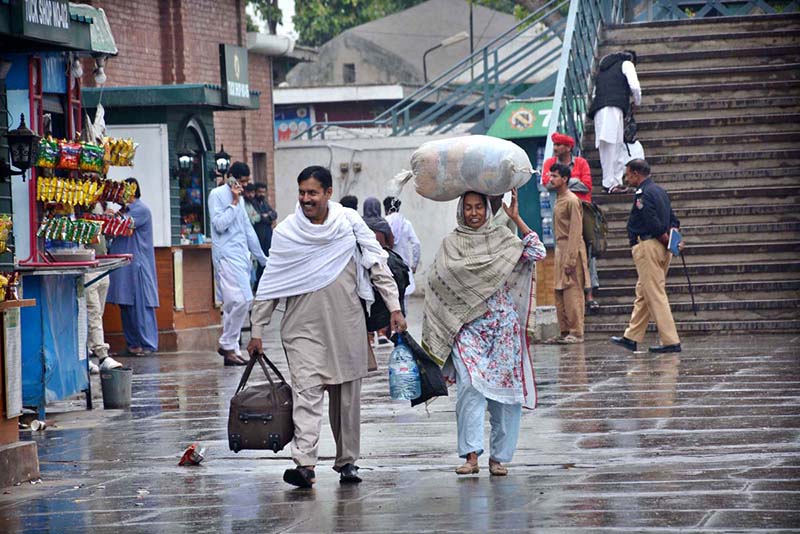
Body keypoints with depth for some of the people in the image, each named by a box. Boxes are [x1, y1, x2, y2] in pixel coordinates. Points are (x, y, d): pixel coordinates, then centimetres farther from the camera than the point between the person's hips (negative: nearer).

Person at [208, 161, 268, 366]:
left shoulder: (239, 198, 20)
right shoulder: (217, 195, -5)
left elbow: (248, 230, 25)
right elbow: (219, 224, -16)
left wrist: (262, 257, 25)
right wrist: (234, 203, -12)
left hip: (241, 256, 8)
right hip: (226, 255, -8)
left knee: (233, 303, 7)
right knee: (241, 299, -17)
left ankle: (231, 350, 8)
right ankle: (227, 344, -8)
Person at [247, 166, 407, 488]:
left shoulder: (349, 222, 1)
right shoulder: (286, 232, -1)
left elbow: (377, 265, 5)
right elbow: (269, 286, 4)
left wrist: (394, 307, -1)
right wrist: (257, 331, 4)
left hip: (347, 327, 2)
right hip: (303, 327, -1)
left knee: (347, 396, 8)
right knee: (306, 391, -15)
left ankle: (347, 462, 20)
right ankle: (304, 464, -24)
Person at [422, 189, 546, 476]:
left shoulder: (501, 237, 11)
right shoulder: (451, 243, 10)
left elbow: (537, 253, -2)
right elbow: (439, 281, 5)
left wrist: (516, 218, -4)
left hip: (503, 326, 1)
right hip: (467, 327, -1)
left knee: (505, 388, 0)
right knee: (470, 386, -17)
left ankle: (498, 457, 9)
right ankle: (471, 455, -19)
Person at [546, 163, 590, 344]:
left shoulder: (572, 201, -12)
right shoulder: (559, 200, 17)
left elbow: (575, 232, -17)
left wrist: (570, 260, -21)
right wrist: (561, 256, 15)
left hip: (571, 250, -10)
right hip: (560, 249, 10)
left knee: (572, 292, -9)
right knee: (559, 292, 8)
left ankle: (576, 333, -8)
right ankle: (565, 332, 12)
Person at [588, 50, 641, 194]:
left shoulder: (603, 69, 34)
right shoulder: (627, 64, 15)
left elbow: (595, 94, 29)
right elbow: (635, 87, 2)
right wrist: (637, 102, 20)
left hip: (598, 109, 7)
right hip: (613, 108, -7)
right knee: (611, 144, -14)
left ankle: (616, 182, 0)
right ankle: (611, 183, -20)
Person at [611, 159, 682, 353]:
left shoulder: (643, 194, -14)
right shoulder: (659, 191, 17)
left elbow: (654, 225, -21)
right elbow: (673, 220, 17)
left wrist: (668, 241, -8)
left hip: (647, 246, -10)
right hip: (662, 249, 10)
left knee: (655, 295, -7)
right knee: (643, 293, 16)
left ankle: (671, 341, -9)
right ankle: (631, 337, 22)